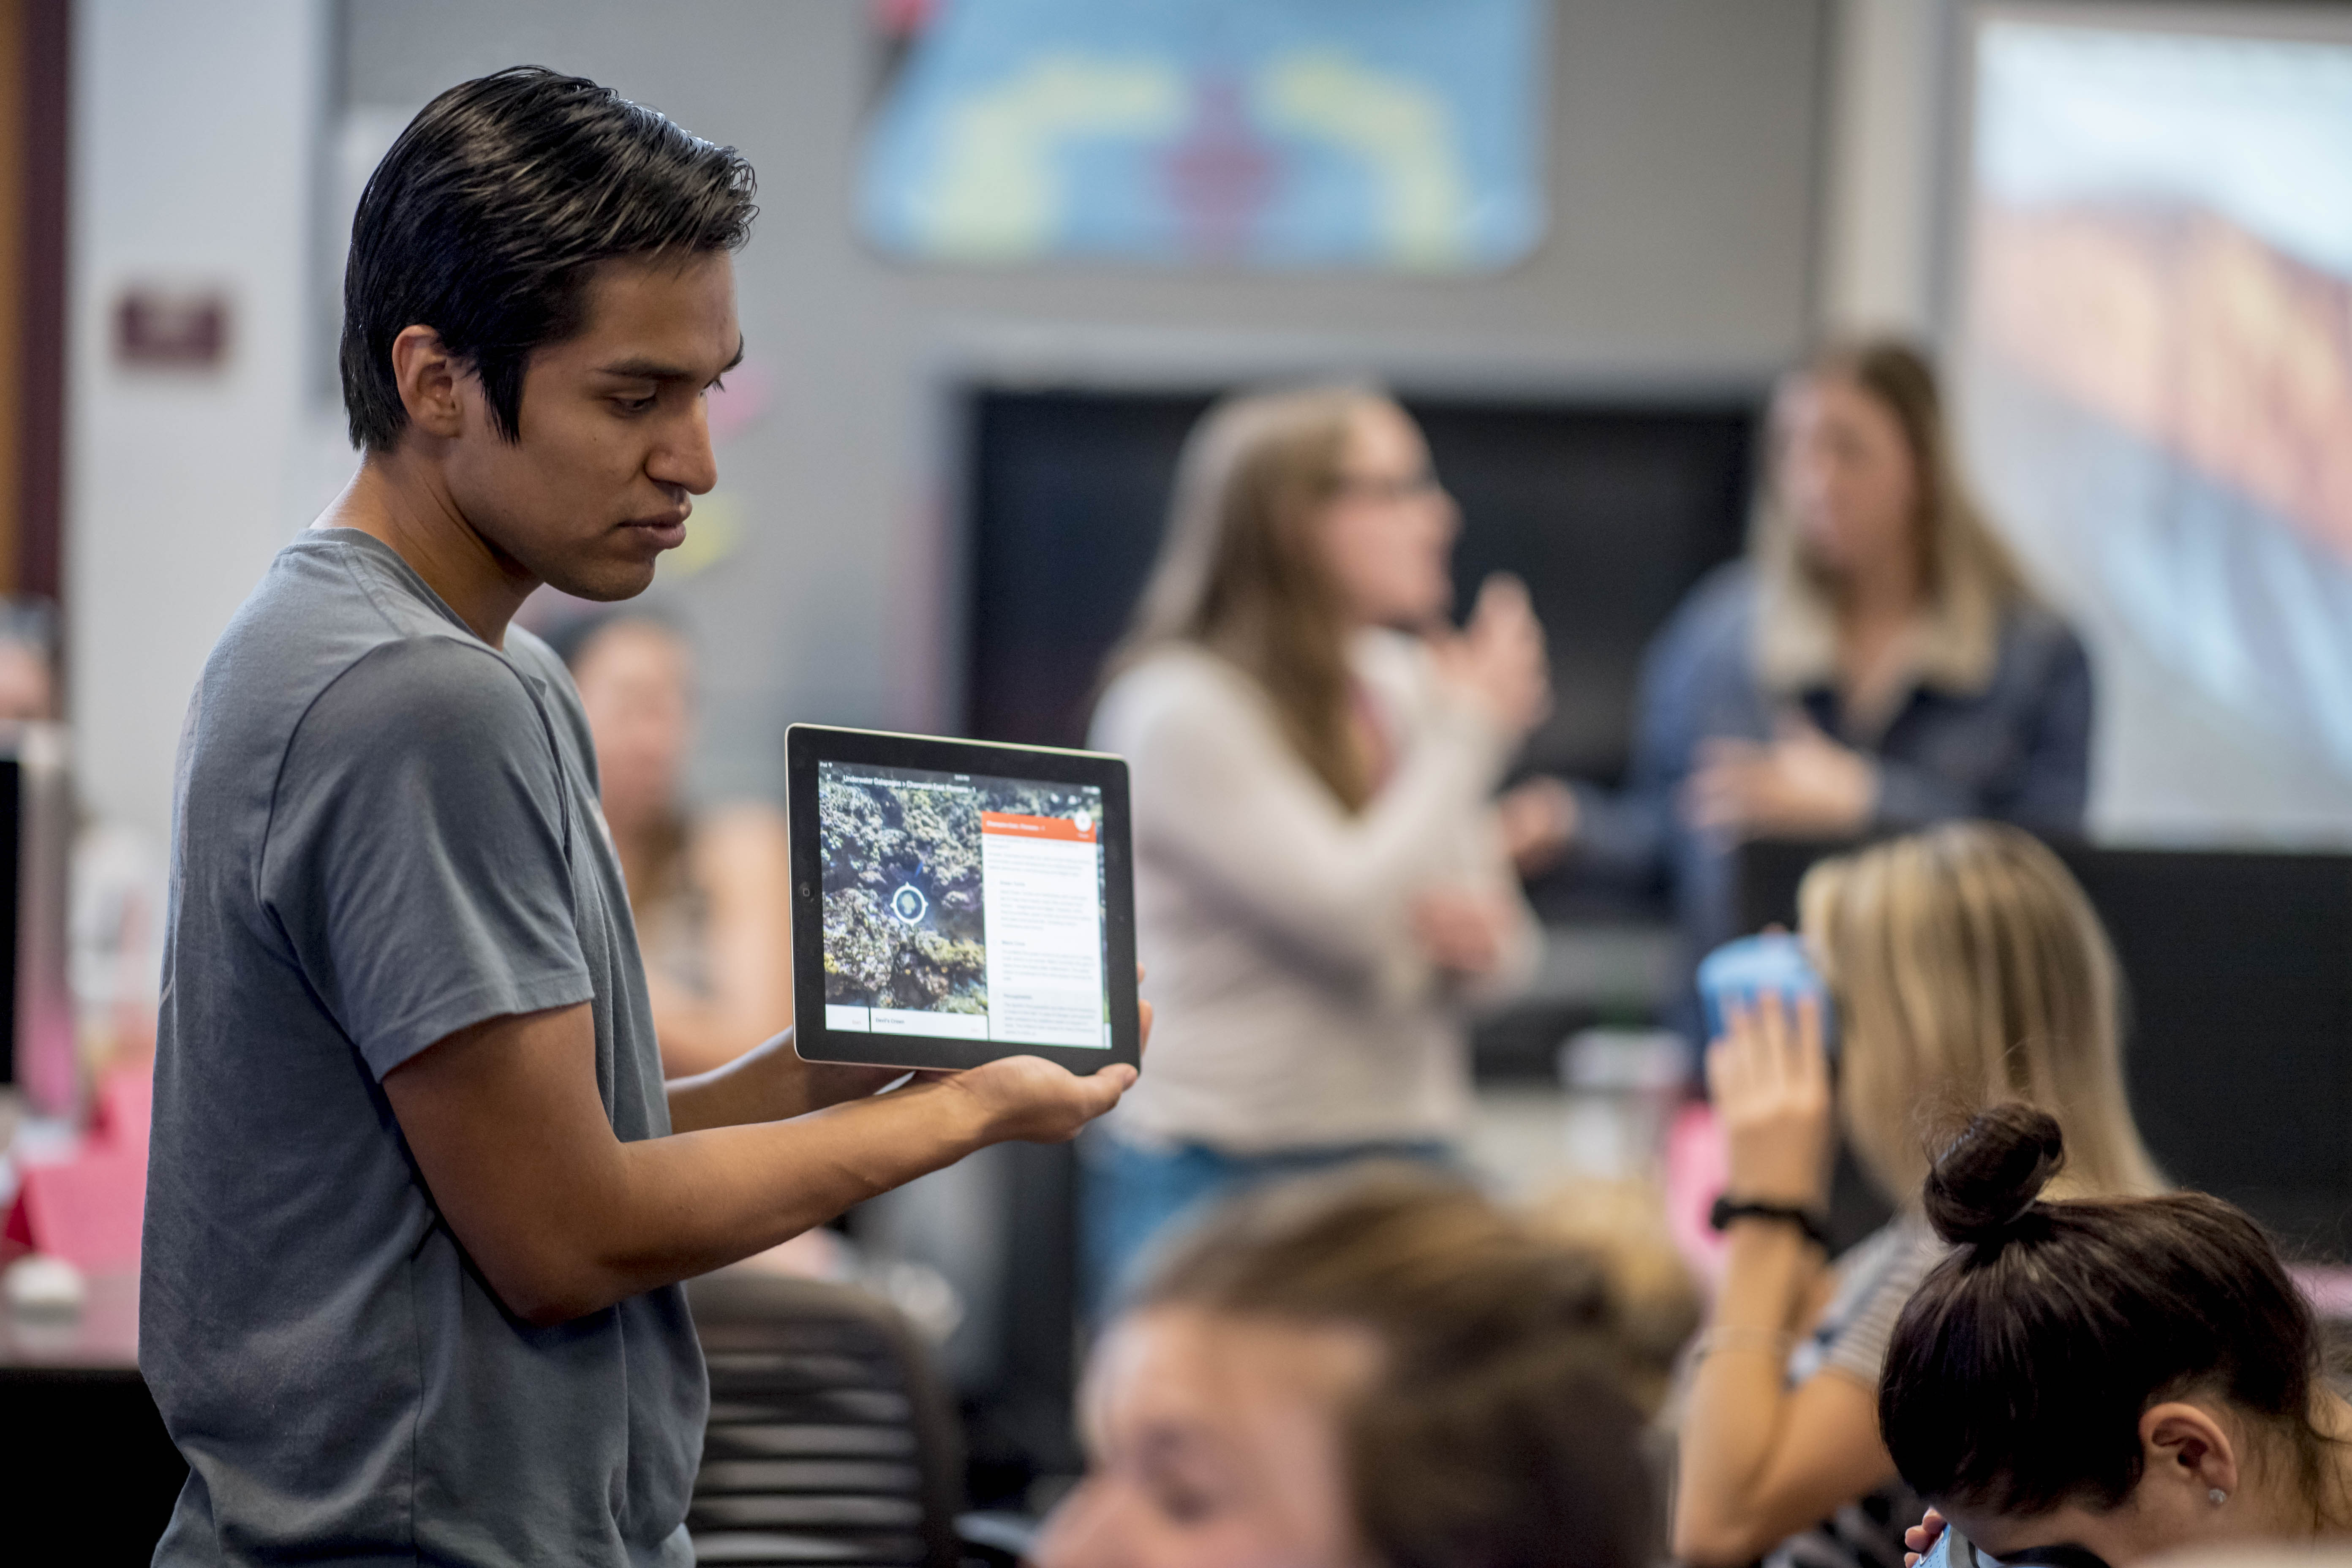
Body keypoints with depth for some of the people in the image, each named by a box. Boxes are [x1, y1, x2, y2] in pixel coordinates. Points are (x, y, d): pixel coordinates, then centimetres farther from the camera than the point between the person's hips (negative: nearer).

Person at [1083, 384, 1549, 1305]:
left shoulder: (1403, 685, 10)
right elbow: (1350, 916, -19)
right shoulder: (1178, 709, -10)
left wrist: (1484, 942, -8)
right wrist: (1474, 729, -8)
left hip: (1410, 1154, 6)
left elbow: (1499, 940, 18)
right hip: (1226, 1182, -6)